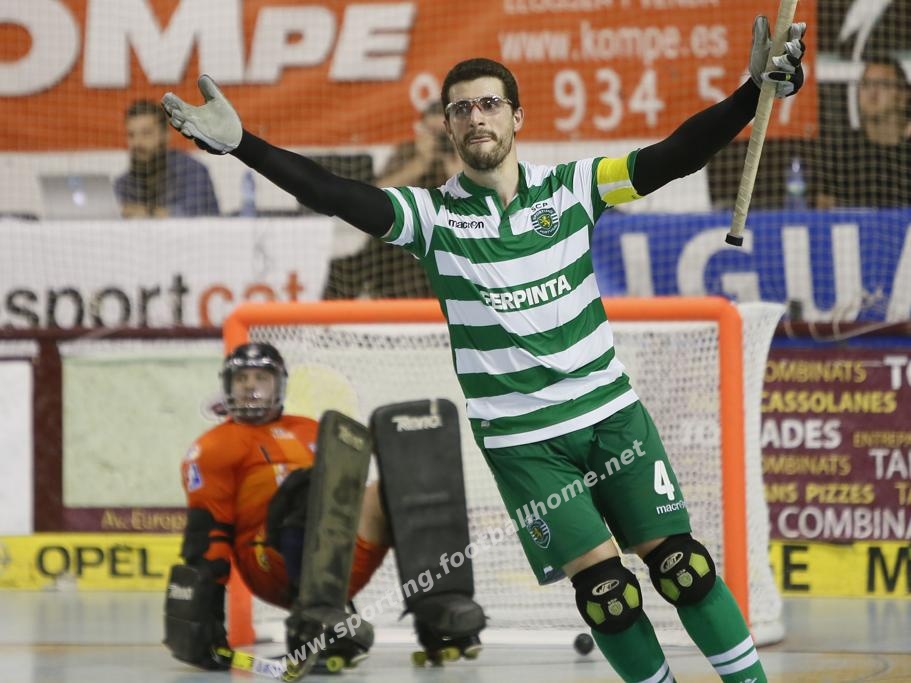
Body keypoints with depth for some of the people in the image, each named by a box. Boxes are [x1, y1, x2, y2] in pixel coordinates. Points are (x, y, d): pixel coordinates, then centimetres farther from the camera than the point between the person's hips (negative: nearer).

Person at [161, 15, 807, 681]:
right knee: (603, 586, -7)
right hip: (520, 439, -1)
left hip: (610, 412, 1)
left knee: (680, 564, -1)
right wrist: (239, 143, -28)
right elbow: (333, 194, -15)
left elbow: (674, 157, -8)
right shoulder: (432, 216, -4)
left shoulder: (570, 187, 0)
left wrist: (757, 89, -20)